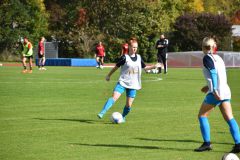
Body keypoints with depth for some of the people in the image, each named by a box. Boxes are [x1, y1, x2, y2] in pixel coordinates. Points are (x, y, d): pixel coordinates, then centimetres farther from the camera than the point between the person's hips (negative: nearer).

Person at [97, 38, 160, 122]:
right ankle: (101, 113, -25)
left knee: (129, 104, 0)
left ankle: (123, 117, 23)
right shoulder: (125, 57, -7)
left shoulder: (139, 57, 8)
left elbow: (145, 67, 19)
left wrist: (154, 66, 6)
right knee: (114, 97, -21)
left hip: (133, 85, 4)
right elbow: (116, 67, 2)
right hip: (122, 83, -4)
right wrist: (109, 75, 8)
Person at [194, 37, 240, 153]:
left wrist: (214, 90, -24)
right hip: (225, 91, 7)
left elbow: (213, 73, -17)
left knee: (202, 116, 6)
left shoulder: (207, 58, -4)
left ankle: (207, 143, 2)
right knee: (229, 118, 3)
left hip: (216, 93, -7)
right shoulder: (218, 57, 18)